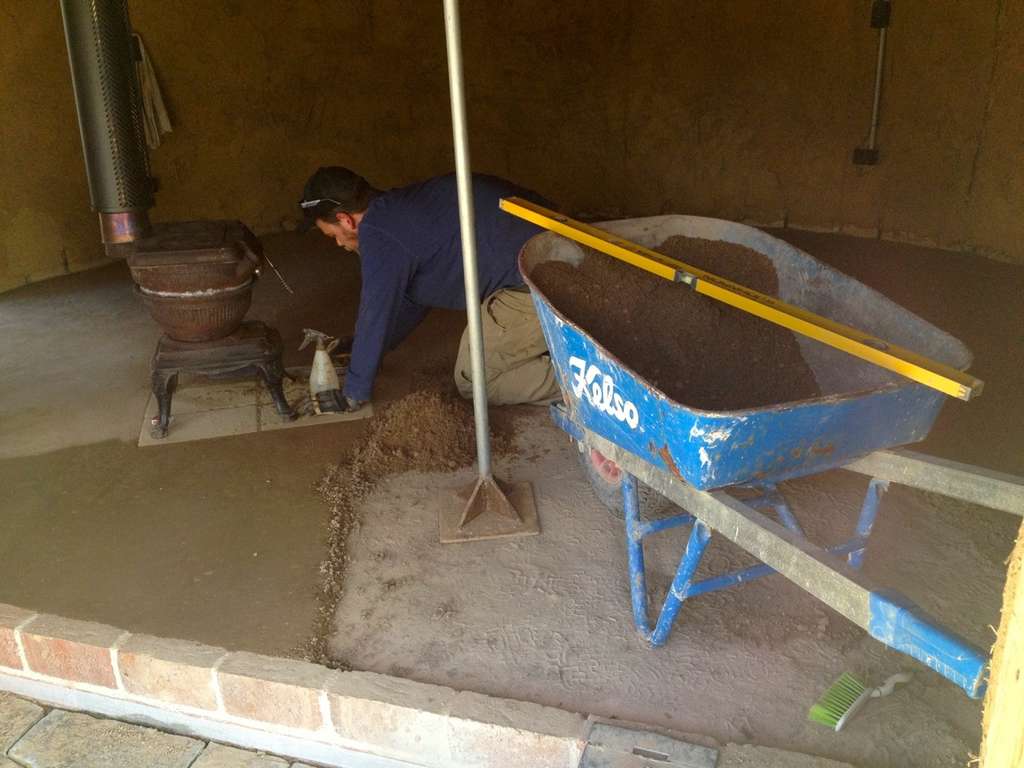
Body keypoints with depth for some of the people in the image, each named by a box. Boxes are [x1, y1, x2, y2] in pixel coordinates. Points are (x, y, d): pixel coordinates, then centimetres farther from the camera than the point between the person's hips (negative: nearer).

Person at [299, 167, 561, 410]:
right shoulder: (401, 208, 19)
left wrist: (354, 393, 8)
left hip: (534, 284, -10)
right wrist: (361, 351, 36)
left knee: (473, 383, 3)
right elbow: (412, 298, 29)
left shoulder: (378, 232, -12)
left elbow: (376, 314, -6)